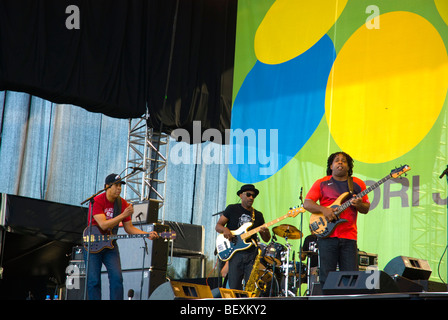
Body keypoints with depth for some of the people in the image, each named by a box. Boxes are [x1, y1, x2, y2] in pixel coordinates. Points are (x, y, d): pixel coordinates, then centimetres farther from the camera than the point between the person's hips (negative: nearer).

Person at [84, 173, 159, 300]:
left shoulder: (123, 204, 1)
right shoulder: (97, 201, -15)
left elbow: (129, 227, 5)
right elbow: (103, 225, -26)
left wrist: (147, 235, -9)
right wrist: (124, 215, -29)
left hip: (110, 244, 4)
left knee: (117, 278, -9)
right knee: (94, 280, -6)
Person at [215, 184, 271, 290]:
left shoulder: (258, 215, 14)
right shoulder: (232, 209, 8)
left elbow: (266, 239, 15)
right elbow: (218, 226, 6)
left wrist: (265, 232, -9)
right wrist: (225, 230, -16)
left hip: (252, 254, 2)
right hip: (235, 254, -2)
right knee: (234, 288, -5)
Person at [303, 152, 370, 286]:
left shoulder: (358, 184, 13)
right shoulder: (321, 183, 8)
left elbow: (366, 209, 14)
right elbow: (307, 203, 3)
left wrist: (359, 205, -9)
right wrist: (323, 209, -14)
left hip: (349, 237, 1)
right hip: (327, 236, -1)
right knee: (326, 277, -3)